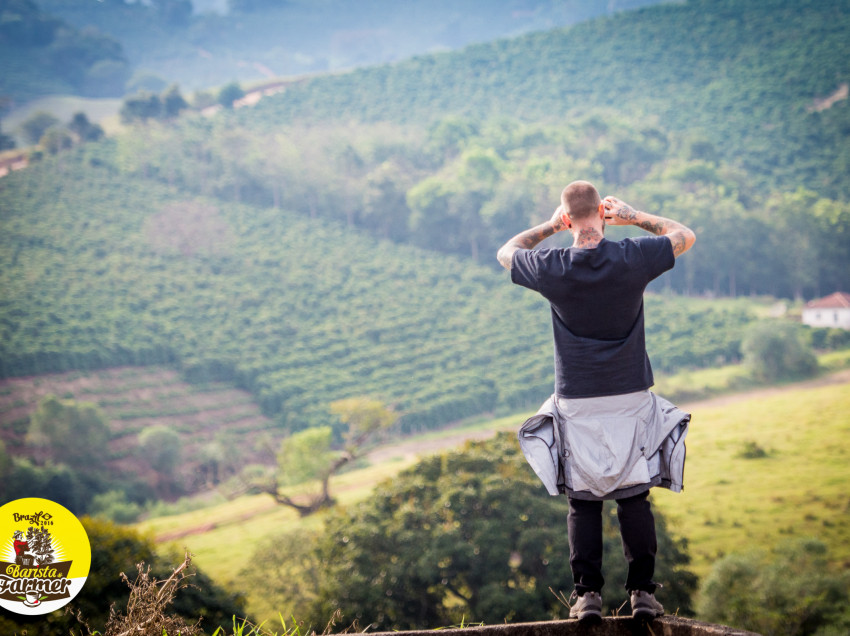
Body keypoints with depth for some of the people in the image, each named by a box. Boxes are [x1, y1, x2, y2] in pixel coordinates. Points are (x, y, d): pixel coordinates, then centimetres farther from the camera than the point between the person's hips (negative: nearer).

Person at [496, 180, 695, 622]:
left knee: (583, 501, 7)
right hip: (631, 399, 0)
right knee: (634, 497, 8)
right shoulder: (632, 259, -11)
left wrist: (549, 226, 14)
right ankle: (642, 591, 9)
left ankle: (587, 594, 6)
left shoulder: (552, 269, -11)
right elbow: (684, 236, 9)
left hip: (577, 403, 0)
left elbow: (506, 252, 12)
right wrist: (633, 216, 11)